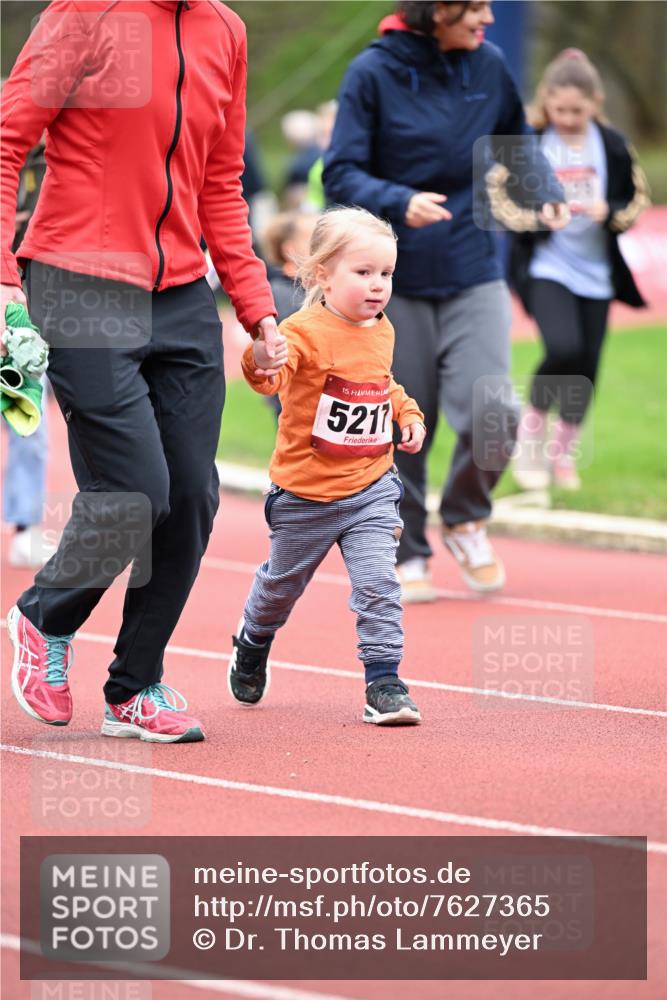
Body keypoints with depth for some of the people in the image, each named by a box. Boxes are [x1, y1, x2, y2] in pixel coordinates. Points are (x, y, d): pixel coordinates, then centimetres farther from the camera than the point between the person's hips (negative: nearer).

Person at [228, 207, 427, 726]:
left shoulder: (382, 332, 3)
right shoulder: (306, 331, -20)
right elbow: (273, 378, -39)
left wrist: (408, 414, 9)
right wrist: (262, 362, -60)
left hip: (370, 488, 3)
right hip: (306, 493, -3)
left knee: (378, 584, -12)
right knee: (283, 581, 18)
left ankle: (384, 682, -6)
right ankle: (254, 644, 46)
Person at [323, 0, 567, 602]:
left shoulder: (489, 66, 0)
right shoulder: (373, 73, -9)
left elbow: (515, 146, 15)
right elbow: (342, 174, -10)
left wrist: (545, 190, -5)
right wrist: (399, 202, -28)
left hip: (474, 275, 2)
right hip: (397, 284, -2)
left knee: (493, 412, -13)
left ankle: (465, 519, 15)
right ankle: (408, 555, 24)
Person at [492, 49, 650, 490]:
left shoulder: (613, 146, -1)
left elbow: (635, 202, 5)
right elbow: (503, 203, -3)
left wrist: (608, 212, -16)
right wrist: (534, 215, -23)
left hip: (595, 272, 3)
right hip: (545, 267, -3)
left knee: (586, 367, 7)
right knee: (564, 348, -23)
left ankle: (564, 450, 29)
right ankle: (533, 424, 4)